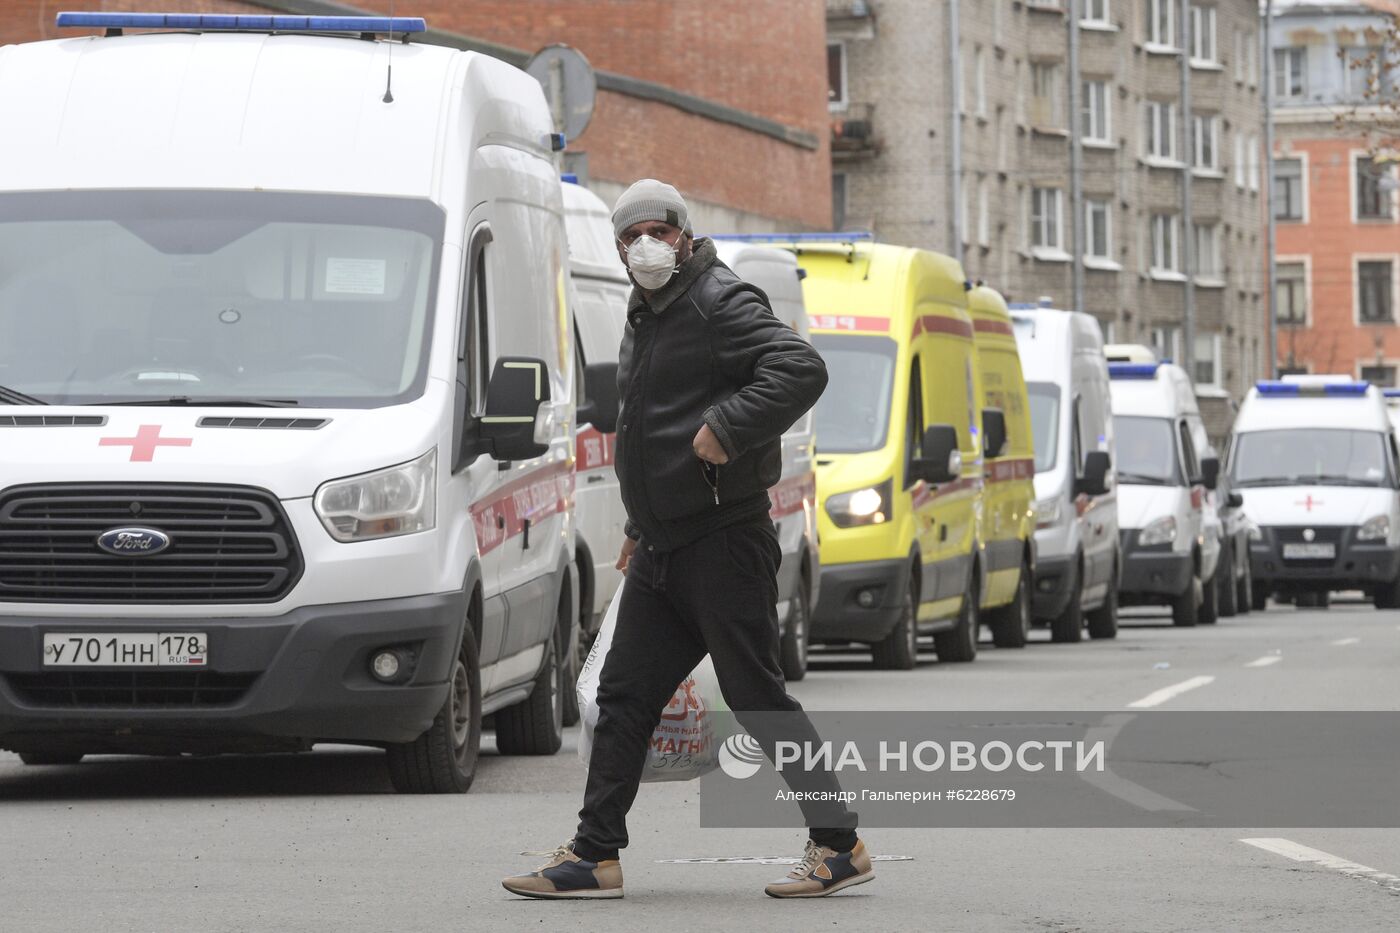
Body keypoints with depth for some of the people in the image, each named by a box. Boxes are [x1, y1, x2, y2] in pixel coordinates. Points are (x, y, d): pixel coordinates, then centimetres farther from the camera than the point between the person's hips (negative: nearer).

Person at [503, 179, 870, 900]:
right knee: (624, 696, 7)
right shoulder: (644, 318, 18)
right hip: (660, 551, 9)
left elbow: (802, 369, -25)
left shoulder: (722, 302, -11)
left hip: (724, 541, -9)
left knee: (756, 696, -7)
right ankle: (594, 855, 11)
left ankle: (839, 844, 1)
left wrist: (727, 428, -27)